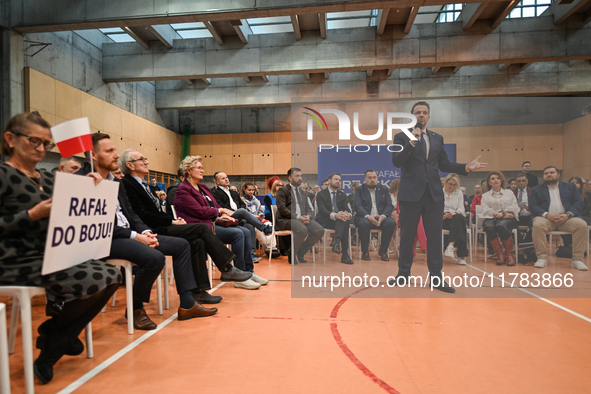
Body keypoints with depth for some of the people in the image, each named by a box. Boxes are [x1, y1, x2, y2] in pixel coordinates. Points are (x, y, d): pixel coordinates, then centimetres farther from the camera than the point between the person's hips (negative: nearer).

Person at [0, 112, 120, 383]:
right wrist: (33, 214, -22)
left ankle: (56, 338, 9)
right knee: (96, 280, -22)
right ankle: (55, 333, 8)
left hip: (50, 256, 8)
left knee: (112, 275, -6)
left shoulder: (48, 178, 14)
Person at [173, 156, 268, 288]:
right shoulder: (183, 190, -6)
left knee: (245, 231, -9)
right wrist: (221, 210, -3)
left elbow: (215, 206, 21)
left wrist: (223, 215, -1)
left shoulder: (203, 188, 22)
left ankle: (249, 272, -4)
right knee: (237, 234, -24)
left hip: (214, 222, 9)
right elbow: (200, 211, -15)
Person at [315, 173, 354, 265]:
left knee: (345, 220, -34)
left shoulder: (342, 195, 19)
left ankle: (337, 243, -54)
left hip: (340, 221, 4)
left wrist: (348, 214, -25)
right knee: (344, 223, -35)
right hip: (325, 221, -4)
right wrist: (334, 215, -37)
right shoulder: (321, 194, 3)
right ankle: (344, 254, -45)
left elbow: (347, 209, 4)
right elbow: (322, 210, -14)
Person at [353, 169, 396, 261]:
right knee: (364, 223, -37)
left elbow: (389, 205, 5)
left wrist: (383, 216, -17)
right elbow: (357, 206, -6)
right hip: (365, 217, -2)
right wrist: (367, 216, -25)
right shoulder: (359, 190, 8)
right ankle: (365, 250, -13)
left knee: (391, 223, -29)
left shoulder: (384, 189, 15)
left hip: (381, 217, 2)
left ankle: (383, 250, -11)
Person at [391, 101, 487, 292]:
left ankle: (436, 277, 13)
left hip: (433, 193, 3)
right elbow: (396, 161, -10)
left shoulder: (437, 138, 16)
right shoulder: (402, 137, 3)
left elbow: (444, 164, 15)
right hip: (411, 192, -3)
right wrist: (412, 142, -16)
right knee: (407, 235, 4)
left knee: (435, 236, 4)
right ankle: (403, 274, 18)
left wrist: (466, 167, 4)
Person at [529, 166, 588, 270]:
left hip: (566, 218, 2)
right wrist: (547, 215, -15)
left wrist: (568, 215, -12)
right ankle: (542, 258, -26)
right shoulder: (536, 190, 17)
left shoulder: (570, 187, 21)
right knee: (537, 225, -35)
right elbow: (533, 206, 3)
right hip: (546, 218, -1)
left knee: (582, 225, -29)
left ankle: (577, 259, -20)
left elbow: (579, 203, 8)